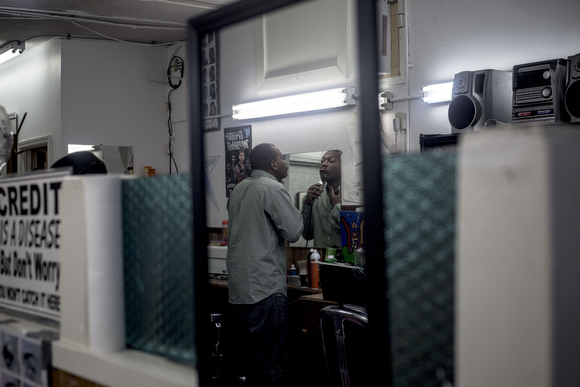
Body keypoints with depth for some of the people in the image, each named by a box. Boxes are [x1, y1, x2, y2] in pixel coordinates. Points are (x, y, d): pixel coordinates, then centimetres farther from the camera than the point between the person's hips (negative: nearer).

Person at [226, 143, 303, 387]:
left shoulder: (238, 189, 14)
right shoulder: (273, 189, -11)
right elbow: (294, 232, -12)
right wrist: (296, 207, 5)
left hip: (237, 289, 8)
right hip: (266, 289, -8)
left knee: (246, 357, 16)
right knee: (270, 361, -2)